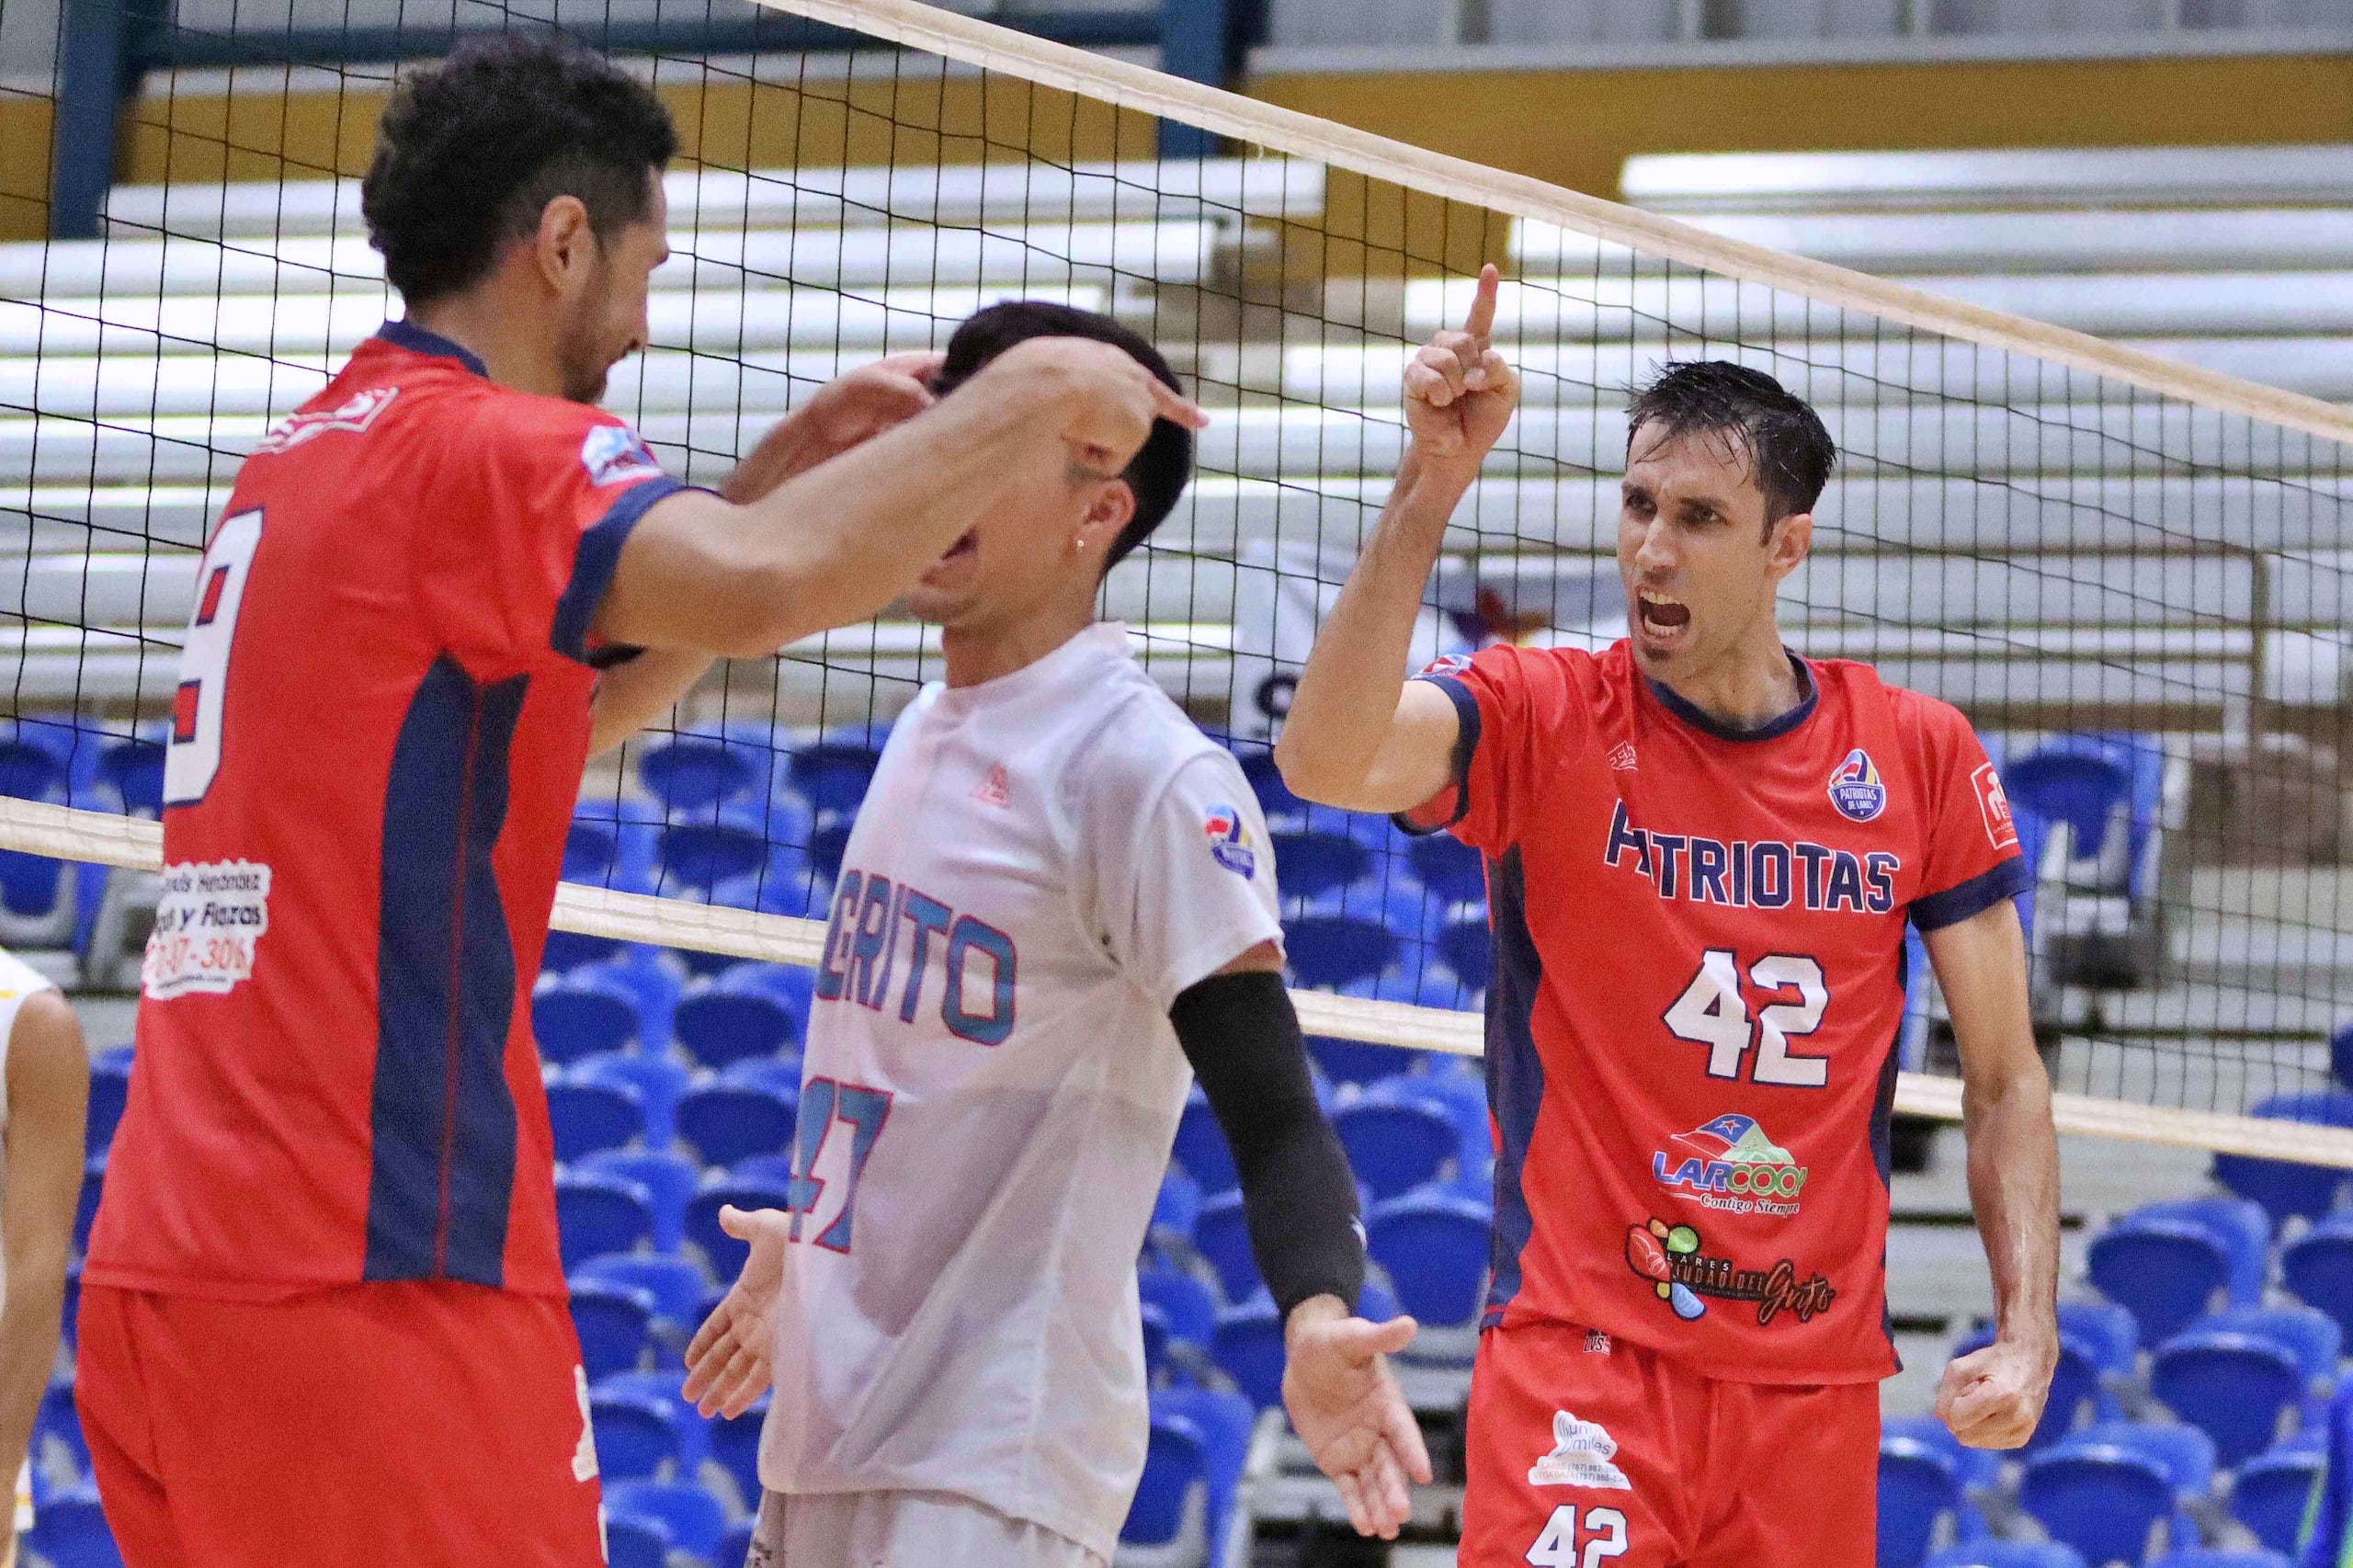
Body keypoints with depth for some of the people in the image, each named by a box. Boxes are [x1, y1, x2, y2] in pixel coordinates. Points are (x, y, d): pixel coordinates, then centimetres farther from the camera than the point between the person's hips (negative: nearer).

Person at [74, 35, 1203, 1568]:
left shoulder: (312, 458, 19)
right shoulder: (481, 446, -9)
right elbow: (766, 587, -28)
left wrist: (775, 478, 25)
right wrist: (1033, 394, -14)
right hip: (371, 1277, -9)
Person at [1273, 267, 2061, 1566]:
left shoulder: (1922, 757, 5)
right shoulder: (1538, 720, -2)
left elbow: (2004, 1079, 10)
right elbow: (1325, 760, -24)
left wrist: (2027, 1331, -3)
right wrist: (1430, 488, -31)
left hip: (1817, 1382, 3)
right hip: (1580, 1353, -3)